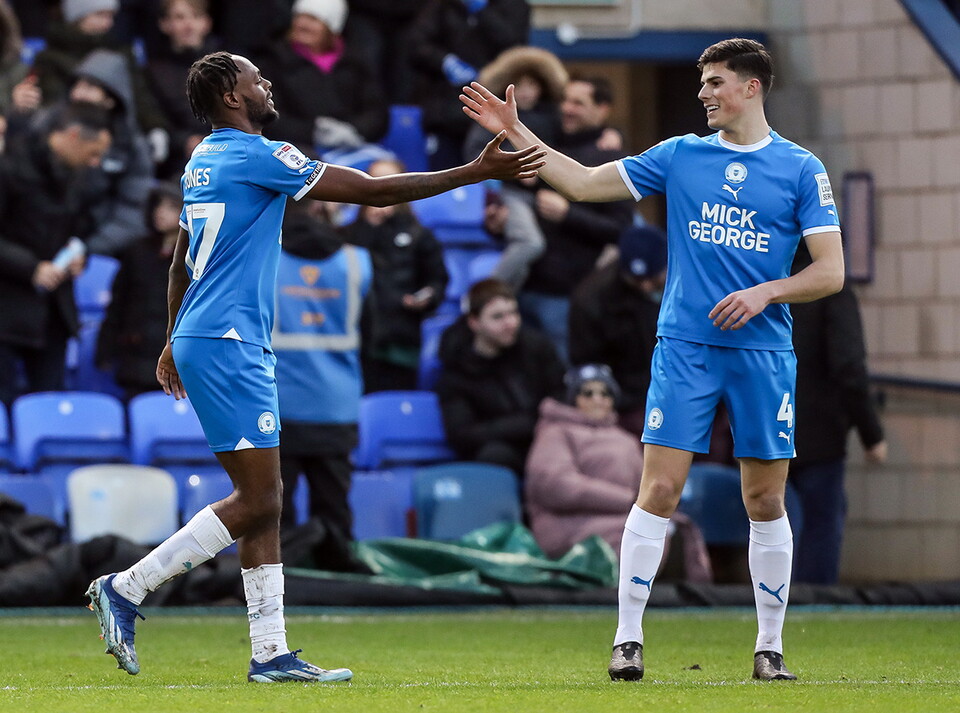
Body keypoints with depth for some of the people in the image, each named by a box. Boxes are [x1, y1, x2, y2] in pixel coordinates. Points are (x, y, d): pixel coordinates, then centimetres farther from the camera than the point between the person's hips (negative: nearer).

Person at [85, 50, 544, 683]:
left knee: (264, 500, 7)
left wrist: (176, 343, 36)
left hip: (201, 341, 10)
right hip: (227, 345, -10)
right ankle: (126, 589, -6)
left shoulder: (203, 162, 15)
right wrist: (476, 173, -9)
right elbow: (374, 190, -12)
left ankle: (271, 653, 4)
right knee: (257, 501, -9)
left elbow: (181, 264, 26)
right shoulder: (258, 156, -12)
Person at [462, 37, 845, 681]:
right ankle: (628, 638, -2)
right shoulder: (680, 156, 8)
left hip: (763, 354, -1)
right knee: (659, 490, -7)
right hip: (684, 349, 1)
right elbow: (584, 183, 11)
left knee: (766, 502, 3)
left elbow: (831, 272, -1)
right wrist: (515, 132, 6)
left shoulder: (801, 169, 2)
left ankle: (770, 645, 13)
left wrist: (766, 292, -16)